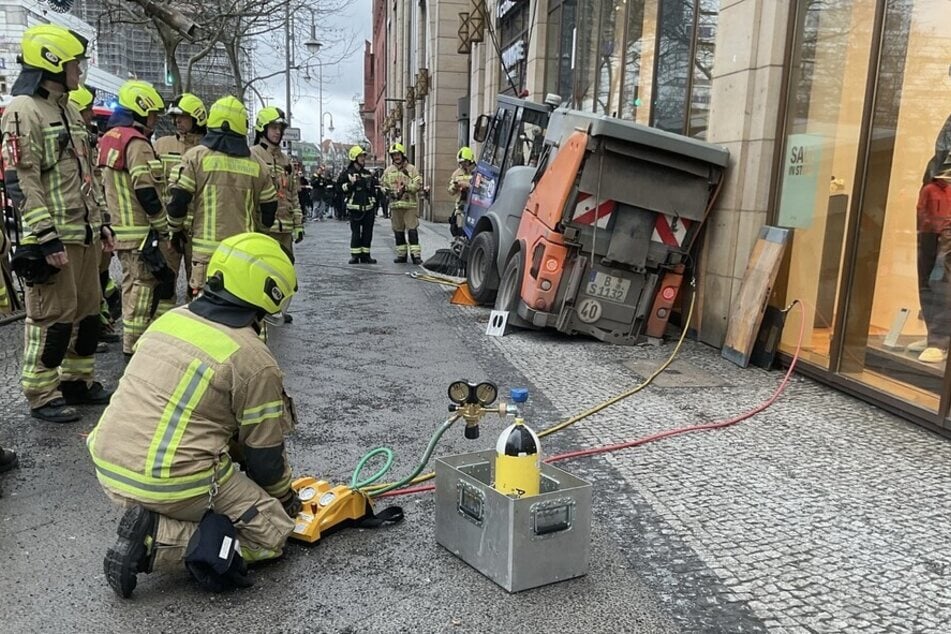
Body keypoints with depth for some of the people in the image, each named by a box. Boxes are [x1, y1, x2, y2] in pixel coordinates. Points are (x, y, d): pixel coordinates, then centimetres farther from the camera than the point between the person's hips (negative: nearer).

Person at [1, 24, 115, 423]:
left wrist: (100, 222, 19)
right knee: (52, 318, -3)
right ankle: (41, 396, 10)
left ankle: (78, 381, 28)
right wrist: (46, 238, -21)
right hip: (53, 240, -9)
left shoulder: (69, 110, 18)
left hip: (84, 235, 9)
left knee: (87, 312, 14)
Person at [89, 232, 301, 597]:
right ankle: (153, 540, -8)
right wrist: (285, 496, 17)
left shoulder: (170, 319, 7)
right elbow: (265, 455, -5)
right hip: (169, 484, -8)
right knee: (273, 532, 7)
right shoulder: (254, 360, -15)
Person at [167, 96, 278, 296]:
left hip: (207, 250, -3)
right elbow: (268, 208, 13)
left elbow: (177, 199, -3)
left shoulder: (196, 157, -1)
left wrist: (176, 230, 14)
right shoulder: (256, 165, 8)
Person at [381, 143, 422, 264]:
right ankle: (401, 255, 17)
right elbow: (384, 185, 15)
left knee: (412, 230, -7)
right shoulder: (388, 171, 13)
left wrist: (406, 187, -18)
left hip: (410, 205, -4)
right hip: (395, 205, 4)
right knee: (398, 231, 8)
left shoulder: (411, 168, 3)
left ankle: (416, 255, -5)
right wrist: (389, 192, -4)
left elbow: (418, 184, -5)